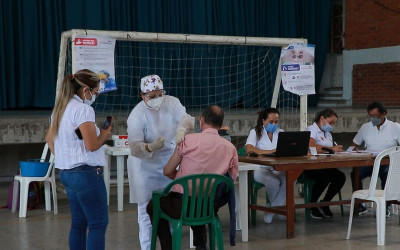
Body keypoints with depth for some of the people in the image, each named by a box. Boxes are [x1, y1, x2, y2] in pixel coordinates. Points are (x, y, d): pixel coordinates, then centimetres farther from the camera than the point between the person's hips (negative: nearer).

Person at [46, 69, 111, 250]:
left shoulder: (61, 108, 13)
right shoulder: (83, 109, -16)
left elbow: (49, 138, 24)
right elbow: (92, 145, -21)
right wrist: (104, 135, -2)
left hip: (66, 172, 10)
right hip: (85, 173, -10)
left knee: (78, 223, 15)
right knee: (98, 223, -5)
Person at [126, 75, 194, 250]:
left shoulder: (172, 102, -11)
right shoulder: (137, 116, -22)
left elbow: (186, 118, -27)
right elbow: (134, 147, -27)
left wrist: (181, 130, -50)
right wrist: (150, 147, -47)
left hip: (169, 162, 4)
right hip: (145, 165, -4)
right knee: (146, 209, 0)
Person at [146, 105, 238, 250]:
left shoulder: (188, 140, -11)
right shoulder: (230, 148, -2)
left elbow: (167, 171, -4)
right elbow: (231, 180, 9)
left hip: (181, 206, -4)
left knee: (153, 206, 27)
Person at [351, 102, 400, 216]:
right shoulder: (365, 127, 14)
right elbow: (355, 144, 22)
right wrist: (355, 151, 0)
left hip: (387, 163, -3)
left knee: (387, 174, -37)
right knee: (355, 174, -27)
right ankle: (359, 205, -10)